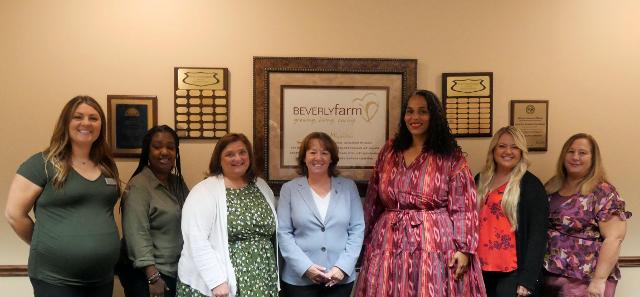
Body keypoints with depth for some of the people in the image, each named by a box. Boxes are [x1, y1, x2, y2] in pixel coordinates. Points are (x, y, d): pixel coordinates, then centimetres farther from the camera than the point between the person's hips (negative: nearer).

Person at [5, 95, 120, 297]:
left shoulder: (108, 166, 9)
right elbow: (14, 214, -6)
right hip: (55, 280, -5)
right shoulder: (42, 163, -8)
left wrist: (104, 243, 5)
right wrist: (46, 247, 2)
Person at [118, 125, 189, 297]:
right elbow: (137, 235, -20)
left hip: (177, 272, 7)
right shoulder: (138, 186, -13)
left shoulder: (178, 183, 8)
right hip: (147, 274, -7)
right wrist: (153, 276, -23)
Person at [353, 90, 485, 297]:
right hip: (389, 244, 4)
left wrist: (463, 249, -14)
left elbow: (463, 206, -6)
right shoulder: (389, 151, 10)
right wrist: (365, 240, 12)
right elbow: (373, 201, 13)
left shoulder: (451, 157, -2)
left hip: (435, 244, -3)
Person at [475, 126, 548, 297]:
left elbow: (538, 235, -10)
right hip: (482, 269, 5)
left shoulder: (531, 185, -6)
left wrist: (527, 280, -15)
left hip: (513, 272, -4)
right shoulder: (480, 180, 9)